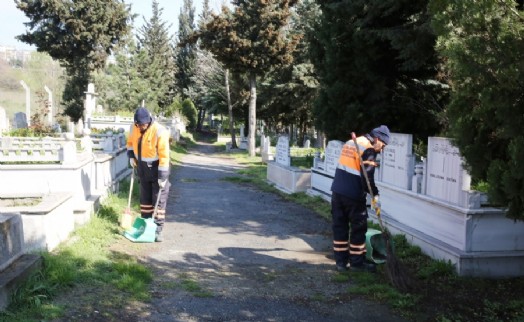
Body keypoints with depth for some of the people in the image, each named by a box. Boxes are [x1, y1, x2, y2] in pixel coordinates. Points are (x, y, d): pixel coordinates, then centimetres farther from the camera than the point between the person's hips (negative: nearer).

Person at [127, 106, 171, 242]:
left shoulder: (159, 131, -25)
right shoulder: (134, 128, -5)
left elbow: (164, 155, -24)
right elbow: (130, 142, 18)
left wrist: (162, 176, -24)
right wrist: (131, 156, 3)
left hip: (157, 169, -6)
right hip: (143, 169, 6)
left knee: (159, 200, -3)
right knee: (145, 199, 15)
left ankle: (157, 230, 2)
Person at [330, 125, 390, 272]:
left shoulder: (350, 143, 16)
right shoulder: (369, 150, -10)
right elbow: (367, 177, -18)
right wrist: (375, 195, -12)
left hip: (337, 191, 8)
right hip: (353, 195, -8)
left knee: (340, 226, 11)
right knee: (359, 228, 5)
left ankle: (341, 262, 16)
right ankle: (357, 262, 11)